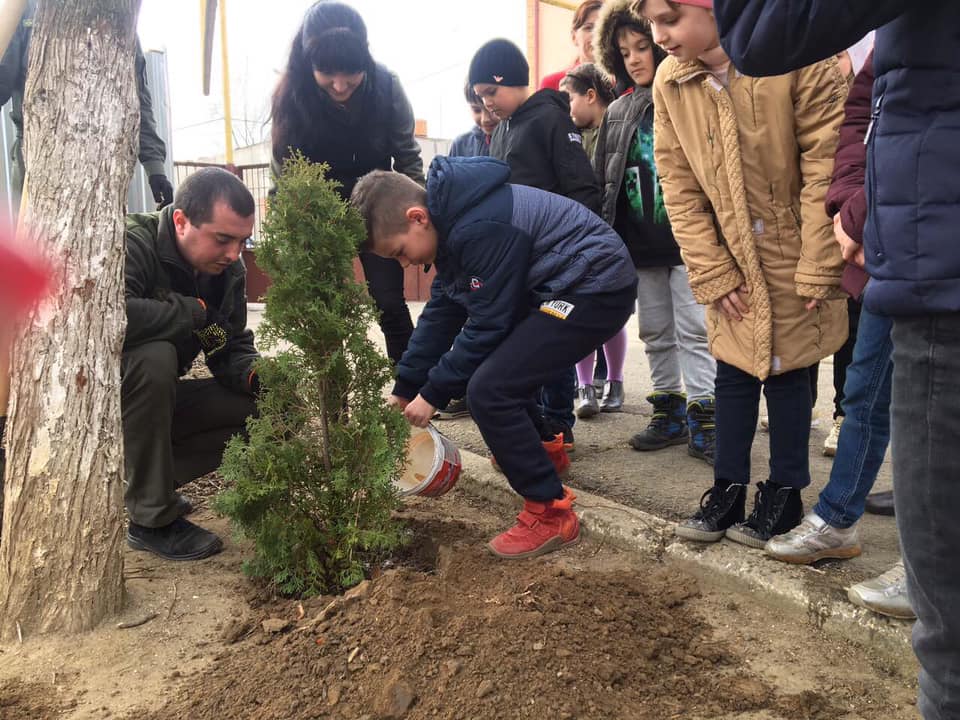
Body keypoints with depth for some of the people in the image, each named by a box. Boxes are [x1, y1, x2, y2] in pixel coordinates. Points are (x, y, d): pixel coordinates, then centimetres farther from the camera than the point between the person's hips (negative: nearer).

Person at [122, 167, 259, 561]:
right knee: (155, 356, -36)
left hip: (154, 400, 7)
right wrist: (194, 311, -29)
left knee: (254, 406, -9)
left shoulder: (228, 270, -3)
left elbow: (233, 349, 1)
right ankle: (152, 519, -21)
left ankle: (129, 484, 5)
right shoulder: (132, 244, -25)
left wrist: (256, 376, -22)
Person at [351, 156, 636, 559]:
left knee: (488, 389, -19)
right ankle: (543, 451, 41)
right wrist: (405, 388, 11)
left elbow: (487, 324, -20)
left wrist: (433, 393, -9)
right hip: (561, 288, 11)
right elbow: (442, 311, 11)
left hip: (597, 291, -11)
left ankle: (550, 514, -8)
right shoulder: (452, 219, 7)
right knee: (498, 363, 23)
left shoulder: (479, 229, -25)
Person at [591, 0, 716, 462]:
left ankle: (703, 423, 7)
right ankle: (670, 415, 24)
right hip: (639, 246, 6)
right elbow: (601, 182, 14)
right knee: (656, 334, 12)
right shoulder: (617, 114, 12)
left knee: (694, 332, -1)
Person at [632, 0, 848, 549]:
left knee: (787, 372, 5)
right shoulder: (669, 83, -6)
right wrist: (711, 272, -7)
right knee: (733, 374, 8)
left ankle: (785, 493, 20)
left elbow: (826, 164, -15)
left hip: (795, 256, -3)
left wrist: (818, 267, -16)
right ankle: (728, 489, 21)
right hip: (730, 262, 4)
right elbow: (679, 186, -3)